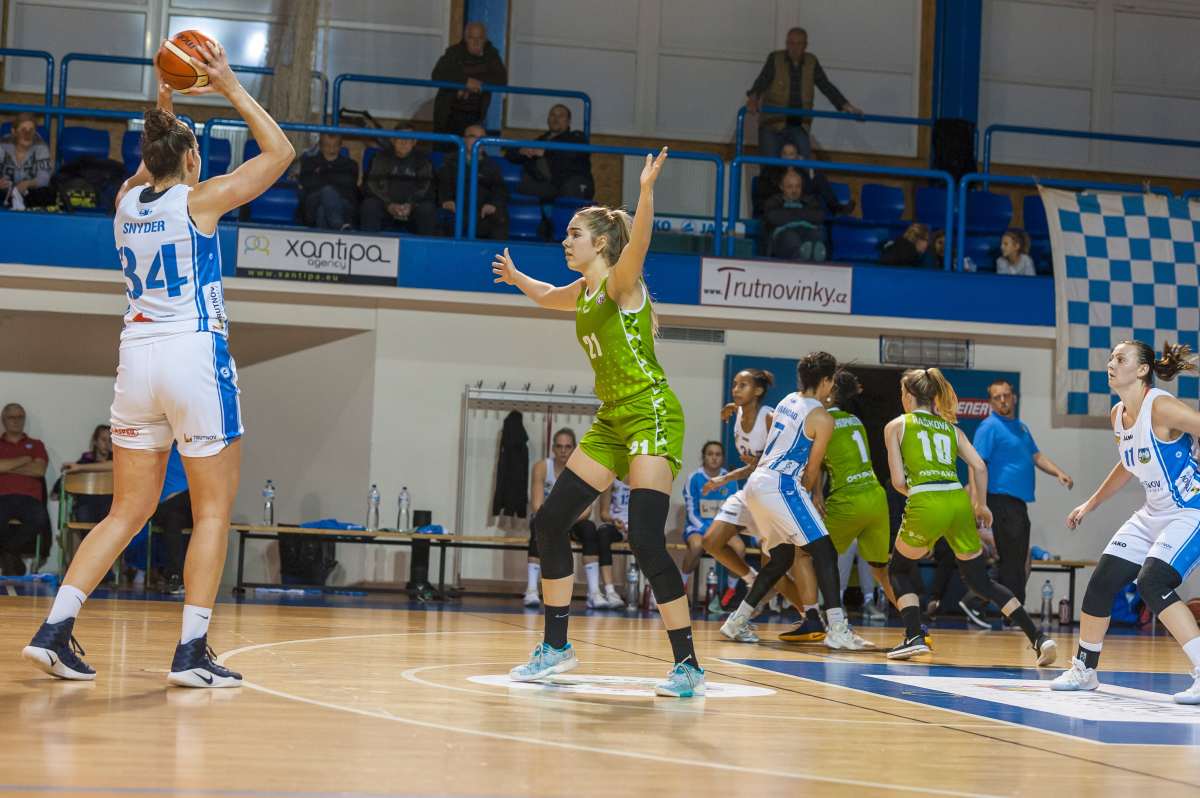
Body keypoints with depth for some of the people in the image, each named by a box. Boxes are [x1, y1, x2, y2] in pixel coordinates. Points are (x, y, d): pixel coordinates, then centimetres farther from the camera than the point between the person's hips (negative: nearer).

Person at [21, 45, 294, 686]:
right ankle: (191, 652, -3)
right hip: (195, 355, -6)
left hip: (137, 357, 6)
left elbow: (151, 169, 36)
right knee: (214, 510, 3)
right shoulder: (200, 199, -5)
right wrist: (230, 89, 6)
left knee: (127, 512, 12)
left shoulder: (127, 200, 10)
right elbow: (280, 153, 2)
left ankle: (54, 629, 1)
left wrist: (162, 105, 32)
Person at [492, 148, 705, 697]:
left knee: (646, 539, -18)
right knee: (551, 521, 6)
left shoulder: (621, 281, -11)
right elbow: (548, 298, 39)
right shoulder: (583, 292, 13)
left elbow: (638, 243, -35)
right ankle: (556, 647, 18)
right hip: (611, 421, 9)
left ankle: (688, 666, -12)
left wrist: (646, 191, -50)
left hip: (651, 415, -9)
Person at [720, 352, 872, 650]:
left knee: (782, 558, 20)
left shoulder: (788, 400, 18)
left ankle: (736, 622, 19)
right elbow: (812, 469, -1)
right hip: (781, 485, -9)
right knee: (824, 552, -11)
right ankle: (837, 629, -23)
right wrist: (806, 496, 17)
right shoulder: (822, 418, -6)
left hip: (756, 484, 9)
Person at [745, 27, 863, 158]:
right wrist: (753, 98, -37)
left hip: (799, 126, 3)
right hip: (772, 124, -3)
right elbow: (762, 81, -17)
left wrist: (845, 105, -6)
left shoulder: (812, 62, 4)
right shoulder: (775, 59, -5)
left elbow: (826, 86, 6)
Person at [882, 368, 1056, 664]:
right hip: (959, 502, 4)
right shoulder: (950, 427, 21)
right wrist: (981, 505, 23)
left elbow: (898, 480, 4)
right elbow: (979, 467, 10)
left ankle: (914, 637, 5)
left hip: (926, 506, -4)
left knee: (899, 569, 22)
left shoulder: (896, 426, 10)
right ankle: (1038, 638, 2)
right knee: (980, 580, 14)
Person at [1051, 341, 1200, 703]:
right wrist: (1090, 504, 28)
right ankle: (1084, 669, 24)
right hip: (1154, 513, 9)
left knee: (1152, 582, -25)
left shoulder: (1161, 407, -20)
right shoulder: (1118, 414, 7)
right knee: (1101, 581, 6)